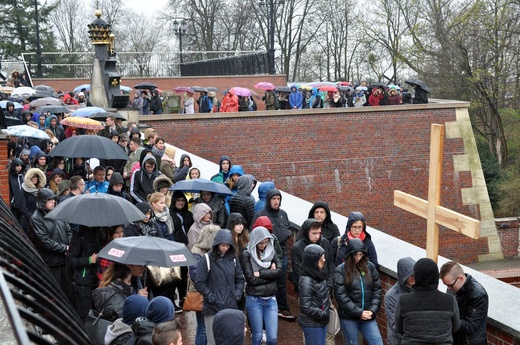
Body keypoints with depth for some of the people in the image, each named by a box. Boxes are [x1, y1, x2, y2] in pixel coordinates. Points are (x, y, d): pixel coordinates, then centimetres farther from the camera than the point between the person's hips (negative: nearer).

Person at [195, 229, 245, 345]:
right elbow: (199, 283, -7)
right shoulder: (207, 259, -7)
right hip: (213, 309, -4)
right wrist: (211, 297, -12)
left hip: (231, 307, 4)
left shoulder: (233, 258, 8)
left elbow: (240, 279, 16)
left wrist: (238, 293, 3)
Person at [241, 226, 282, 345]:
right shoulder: (247, 255, -7)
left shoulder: (272, 251, 6)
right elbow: (251, 279, -13)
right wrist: (270, 274, -7)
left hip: (271, 299, 3)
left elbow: (279, 271, -6)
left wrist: (261, 274, -13)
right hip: (254, 300, -3)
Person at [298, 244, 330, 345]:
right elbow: (306, 307, -22)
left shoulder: (318, 275, 4)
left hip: (321, 321, 8)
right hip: (311, 323, -8)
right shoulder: (306, 281, -22)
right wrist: (323, 314, -15)